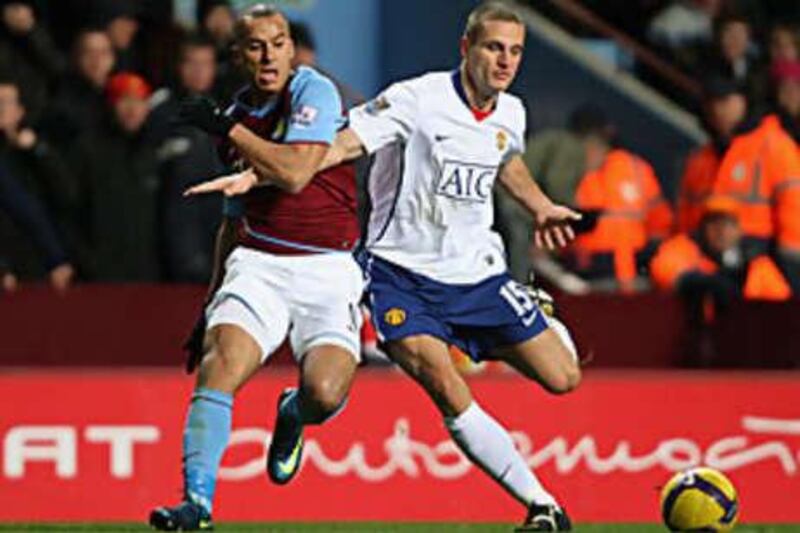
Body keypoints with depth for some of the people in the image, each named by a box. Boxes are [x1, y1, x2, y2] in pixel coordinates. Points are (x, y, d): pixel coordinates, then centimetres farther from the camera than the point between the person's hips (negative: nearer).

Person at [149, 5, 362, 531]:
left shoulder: (313, 91, -6)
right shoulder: (237, 114, 14)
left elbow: (295, 173, -21)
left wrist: (227, 129, -12)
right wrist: (211, 302, 28)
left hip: (327, 270, -4)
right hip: (257, 264, 4)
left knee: (324, 391, -23)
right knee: (220, 364, -22)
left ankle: (292, 417, 15)